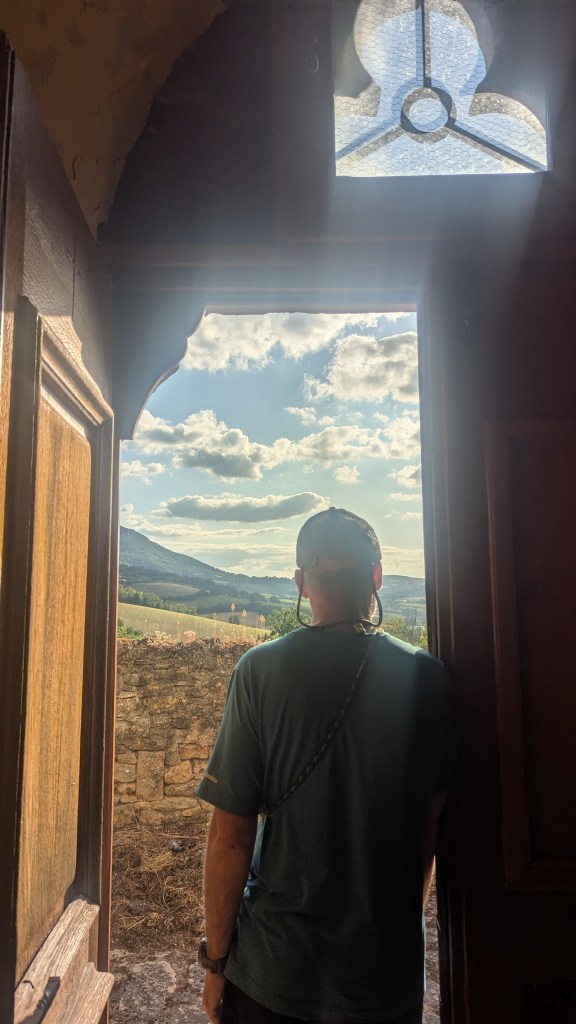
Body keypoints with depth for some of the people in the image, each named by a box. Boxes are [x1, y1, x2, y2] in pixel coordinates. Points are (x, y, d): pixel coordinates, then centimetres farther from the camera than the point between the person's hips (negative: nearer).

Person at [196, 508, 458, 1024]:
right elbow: (431, 823, 0)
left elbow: (230, 837, -15)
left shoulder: (261, 670, -17)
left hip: (275, 968, -1)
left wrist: (215, 960, 1)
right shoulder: (426, 677, -10)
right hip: (391, 973, 2)